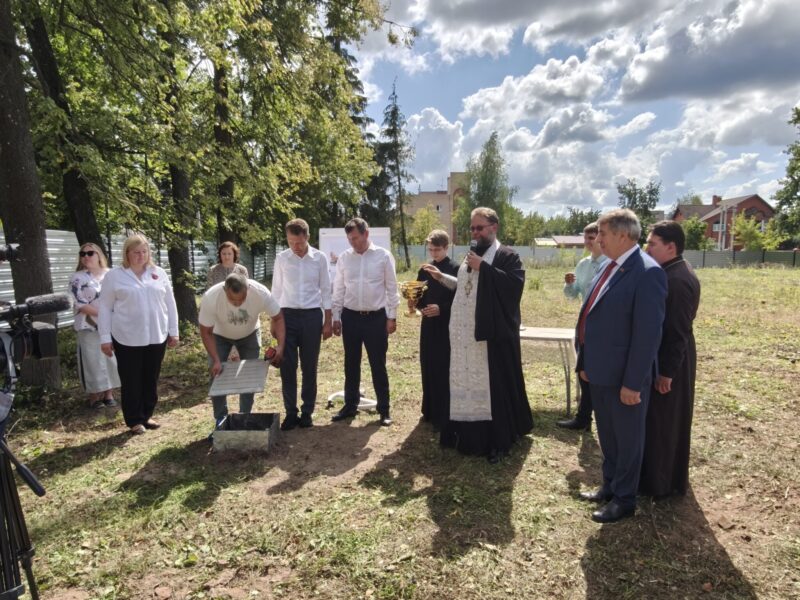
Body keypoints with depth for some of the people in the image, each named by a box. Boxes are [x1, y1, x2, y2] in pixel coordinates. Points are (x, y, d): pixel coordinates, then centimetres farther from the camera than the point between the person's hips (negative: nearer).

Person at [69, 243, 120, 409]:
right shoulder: (78, 278, -3)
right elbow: (79, 305, -10)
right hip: (89, 327, -3)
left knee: (112, 358, 6)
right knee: (93, 361, 1)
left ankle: (109, 393, 18)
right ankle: (94, 395, 13)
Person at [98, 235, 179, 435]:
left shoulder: (159, 273, 7)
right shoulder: (114, 276, -1)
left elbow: (170, 303, 9)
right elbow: (105, 308, 1)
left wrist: (173, 331, 7)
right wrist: (105, 337, -2)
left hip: (157, 336, 3)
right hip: (127, 338, -3)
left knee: (151, 379, 12)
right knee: (131, 381, 5)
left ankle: (147, 415, 26)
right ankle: (134, 420, 18)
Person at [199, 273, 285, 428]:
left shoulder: (261, 293, -37)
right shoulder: (210, 298, -37)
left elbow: (278, 317, -23)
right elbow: (206, 332, -24)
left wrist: (281, 346, -35)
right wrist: (215, 360, -31)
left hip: (249, 334, 1)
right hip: (219, 335, -1)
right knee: (216, 376, -7)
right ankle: (220, 419, 10)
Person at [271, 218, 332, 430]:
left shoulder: (319, 258, -3)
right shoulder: (281, 258, 0)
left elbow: (326, 291, 2)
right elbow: (276, 291, 7)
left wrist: (328, 321, 1)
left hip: (312, 316, -1)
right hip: (288, 316, 1)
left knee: (309, 367, 7)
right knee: (287, 366, 3)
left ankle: (307, 412, 20)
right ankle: (291, 412, 15)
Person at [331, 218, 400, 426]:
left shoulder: (383, 256, -4)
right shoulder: (344, 257, 3)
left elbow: (391, 288, -1)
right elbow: (339, 289, 8)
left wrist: (392, 316, -3)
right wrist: (335, 317, 6)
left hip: (376, 317, -3)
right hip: (350, 317, 3)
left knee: (378, 365, 4)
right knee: (351, 364, 13)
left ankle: (384, 409, 17)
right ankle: (350, 405, 28)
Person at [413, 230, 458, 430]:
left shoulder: (455, 269, -7)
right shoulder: (424, 270, 10)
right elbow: (420, 298, 13)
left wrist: (441, 309, -22)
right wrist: (414, 302, -8)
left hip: (446, 327, -5)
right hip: (428, 325, 6)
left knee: (444, 372, -2)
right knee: (428, 369, 11)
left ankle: (444, 417, 8)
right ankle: (430, 412, 25)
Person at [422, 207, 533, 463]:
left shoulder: (508, 256, -7)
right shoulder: (472, 256, 16)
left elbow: (516, 283, -24)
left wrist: (483, 267, -22)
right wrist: (441, 277, 17)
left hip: (492, 334, -7)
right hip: (466, 335, 7)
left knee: (494, 385, 1)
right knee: (468, 383, 14)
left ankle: (498, 441, 15)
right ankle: (470, 434, 29)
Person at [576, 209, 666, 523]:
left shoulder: (647, 272, -19)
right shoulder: (610, 267, 8)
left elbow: (648, 333, -21)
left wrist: (633, 382, -20)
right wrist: (586, 363, 14)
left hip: (624, 377, -8)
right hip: (601, 373, 8)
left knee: (627, 439, 11)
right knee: (607, 436, 23)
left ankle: (624, 500, 29)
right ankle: (610, 485, 41)